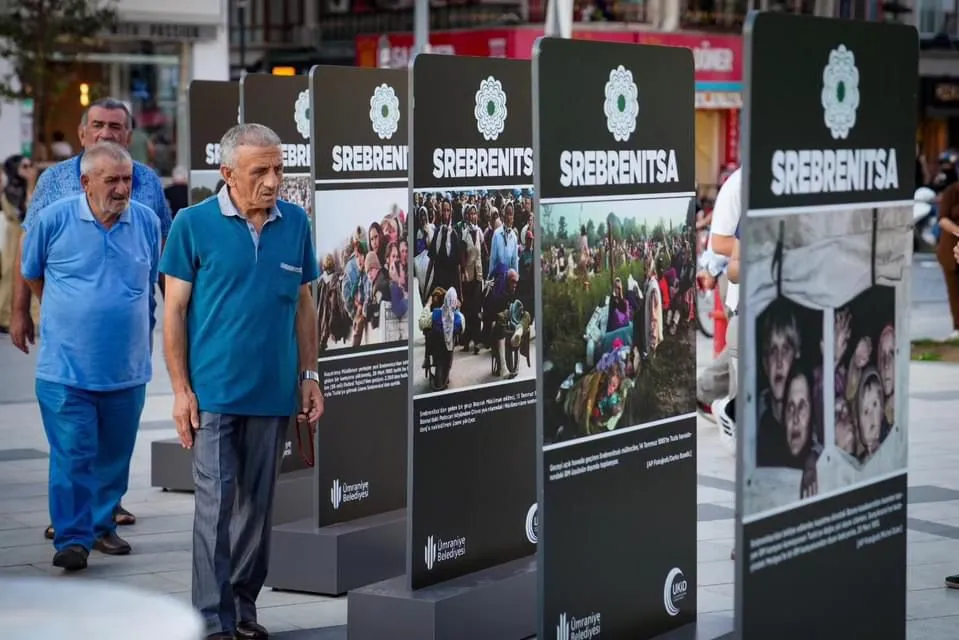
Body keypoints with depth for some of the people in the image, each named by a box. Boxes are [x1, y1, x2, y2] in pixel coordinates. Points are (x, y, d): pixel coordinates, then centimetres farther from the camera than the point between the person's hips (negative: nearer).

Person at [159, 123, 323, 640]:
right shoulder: (194, 224, -4)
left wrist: (309, 376, 8)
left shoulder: (295, 223, 5)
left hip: (273, 393, 4)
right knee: (216, 503, -5)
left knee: (257, 505, 10)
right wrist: (181, 389, -7)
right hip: (214, 391, -3)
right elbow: (174, 310, -2)